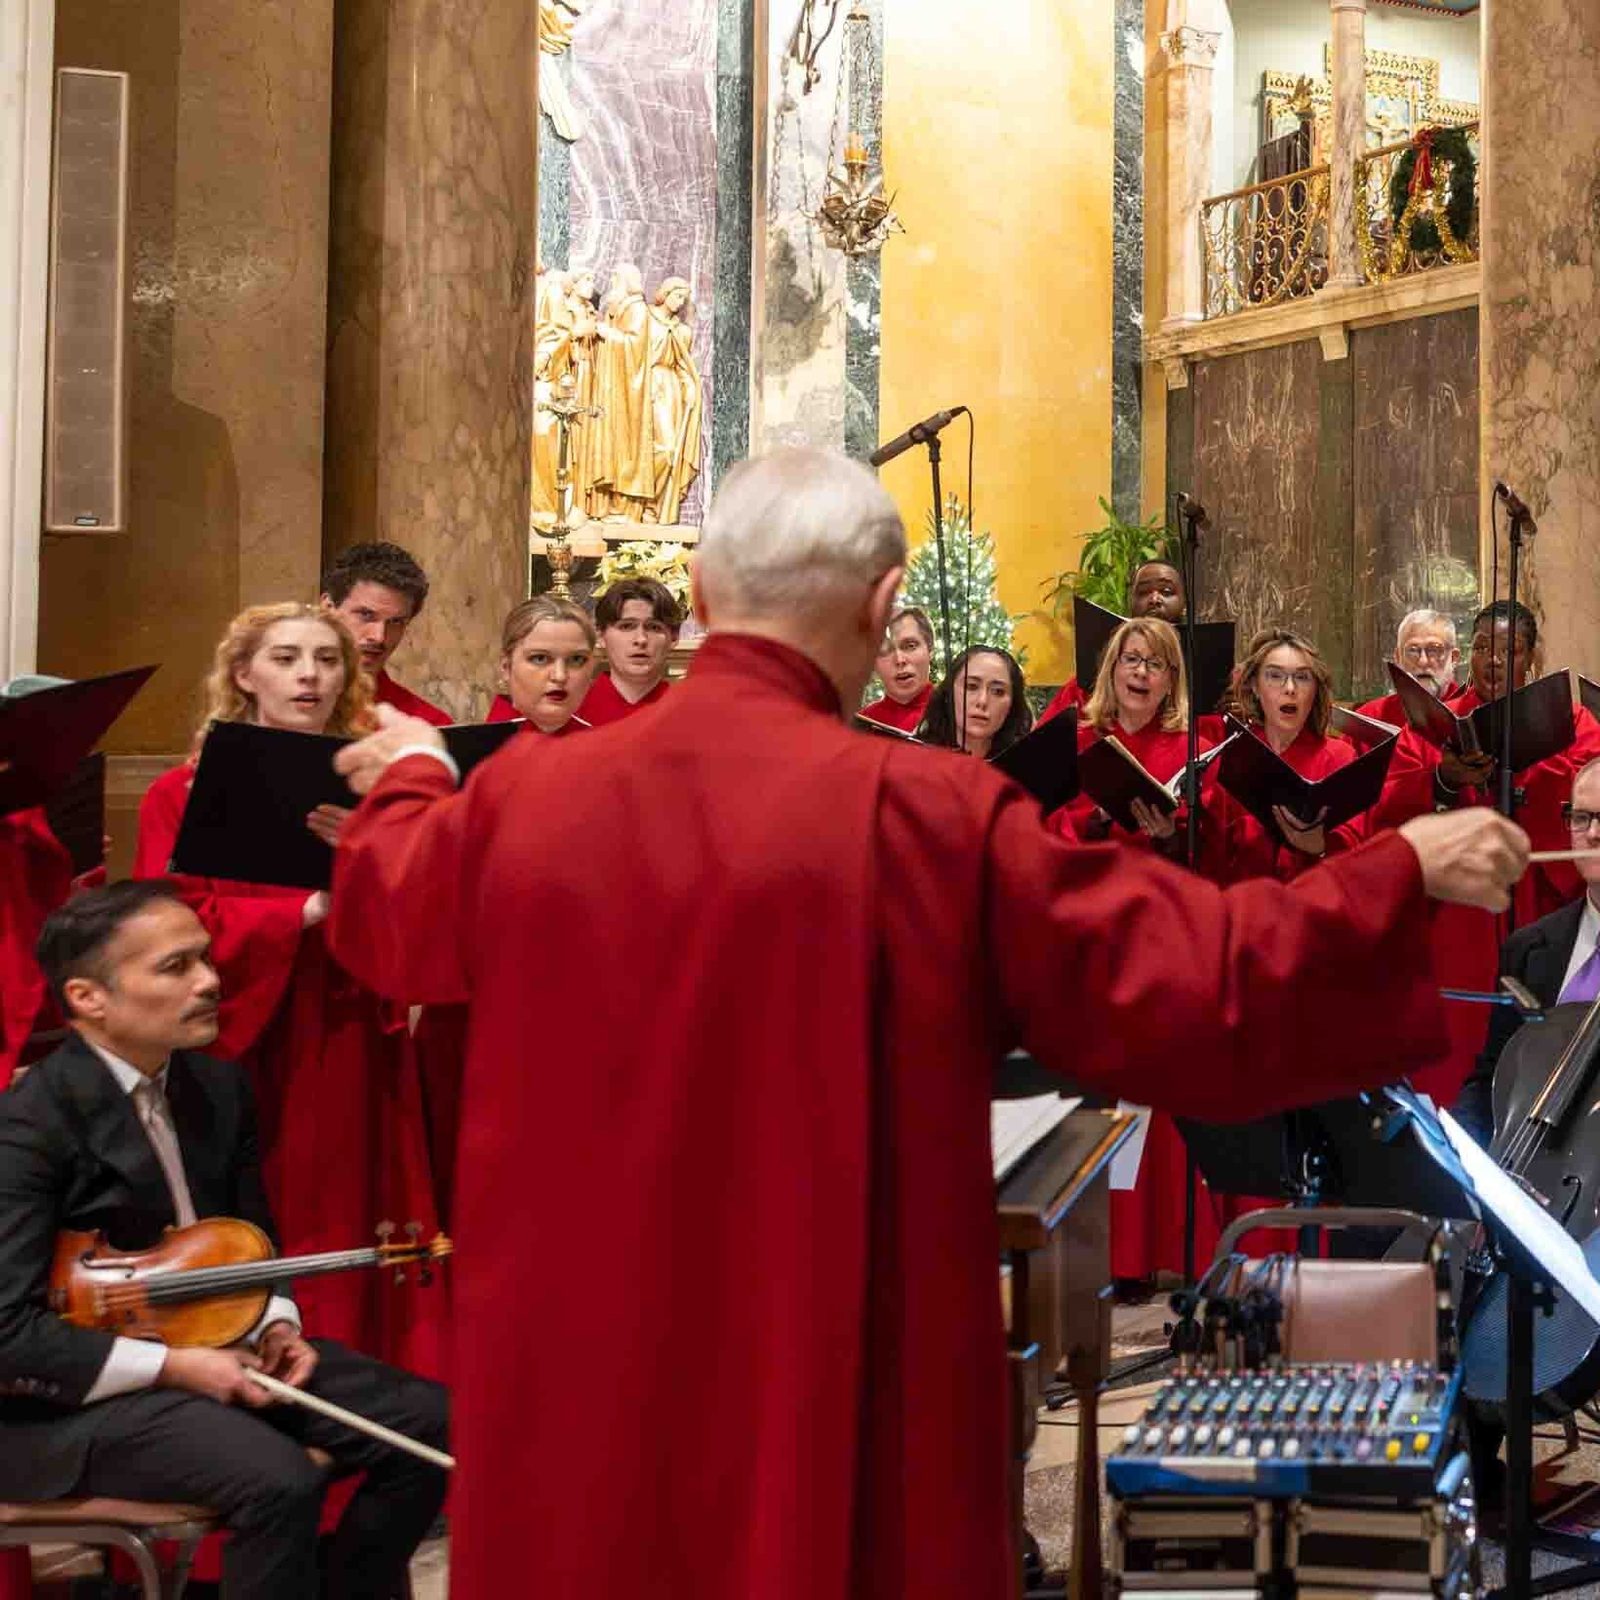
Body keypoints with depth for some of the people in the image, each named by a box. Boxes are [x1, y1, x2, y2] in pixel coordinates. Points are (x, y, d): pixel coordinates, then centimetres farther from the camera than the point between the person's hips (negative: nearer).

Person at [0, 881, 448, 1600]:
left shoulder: (221, 1085, 5)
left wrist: (275, 1324, -5)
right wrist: (172, 1366, -22)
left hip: (215, 1346, 8)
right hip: (78, 1389, -8)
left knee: (428, 1419, -6)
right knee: (280, 1480, -31)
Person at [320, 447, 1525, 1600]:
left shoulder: (523, 796, -5)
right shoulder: (939, 818, -17)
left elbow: (383, 912, 17)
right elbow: (1198, 988, -13)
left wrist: (411, 776, 39)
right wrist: (1401, 872, 3)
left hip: (571, 1385, 3)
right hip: (837, 1402, -3)